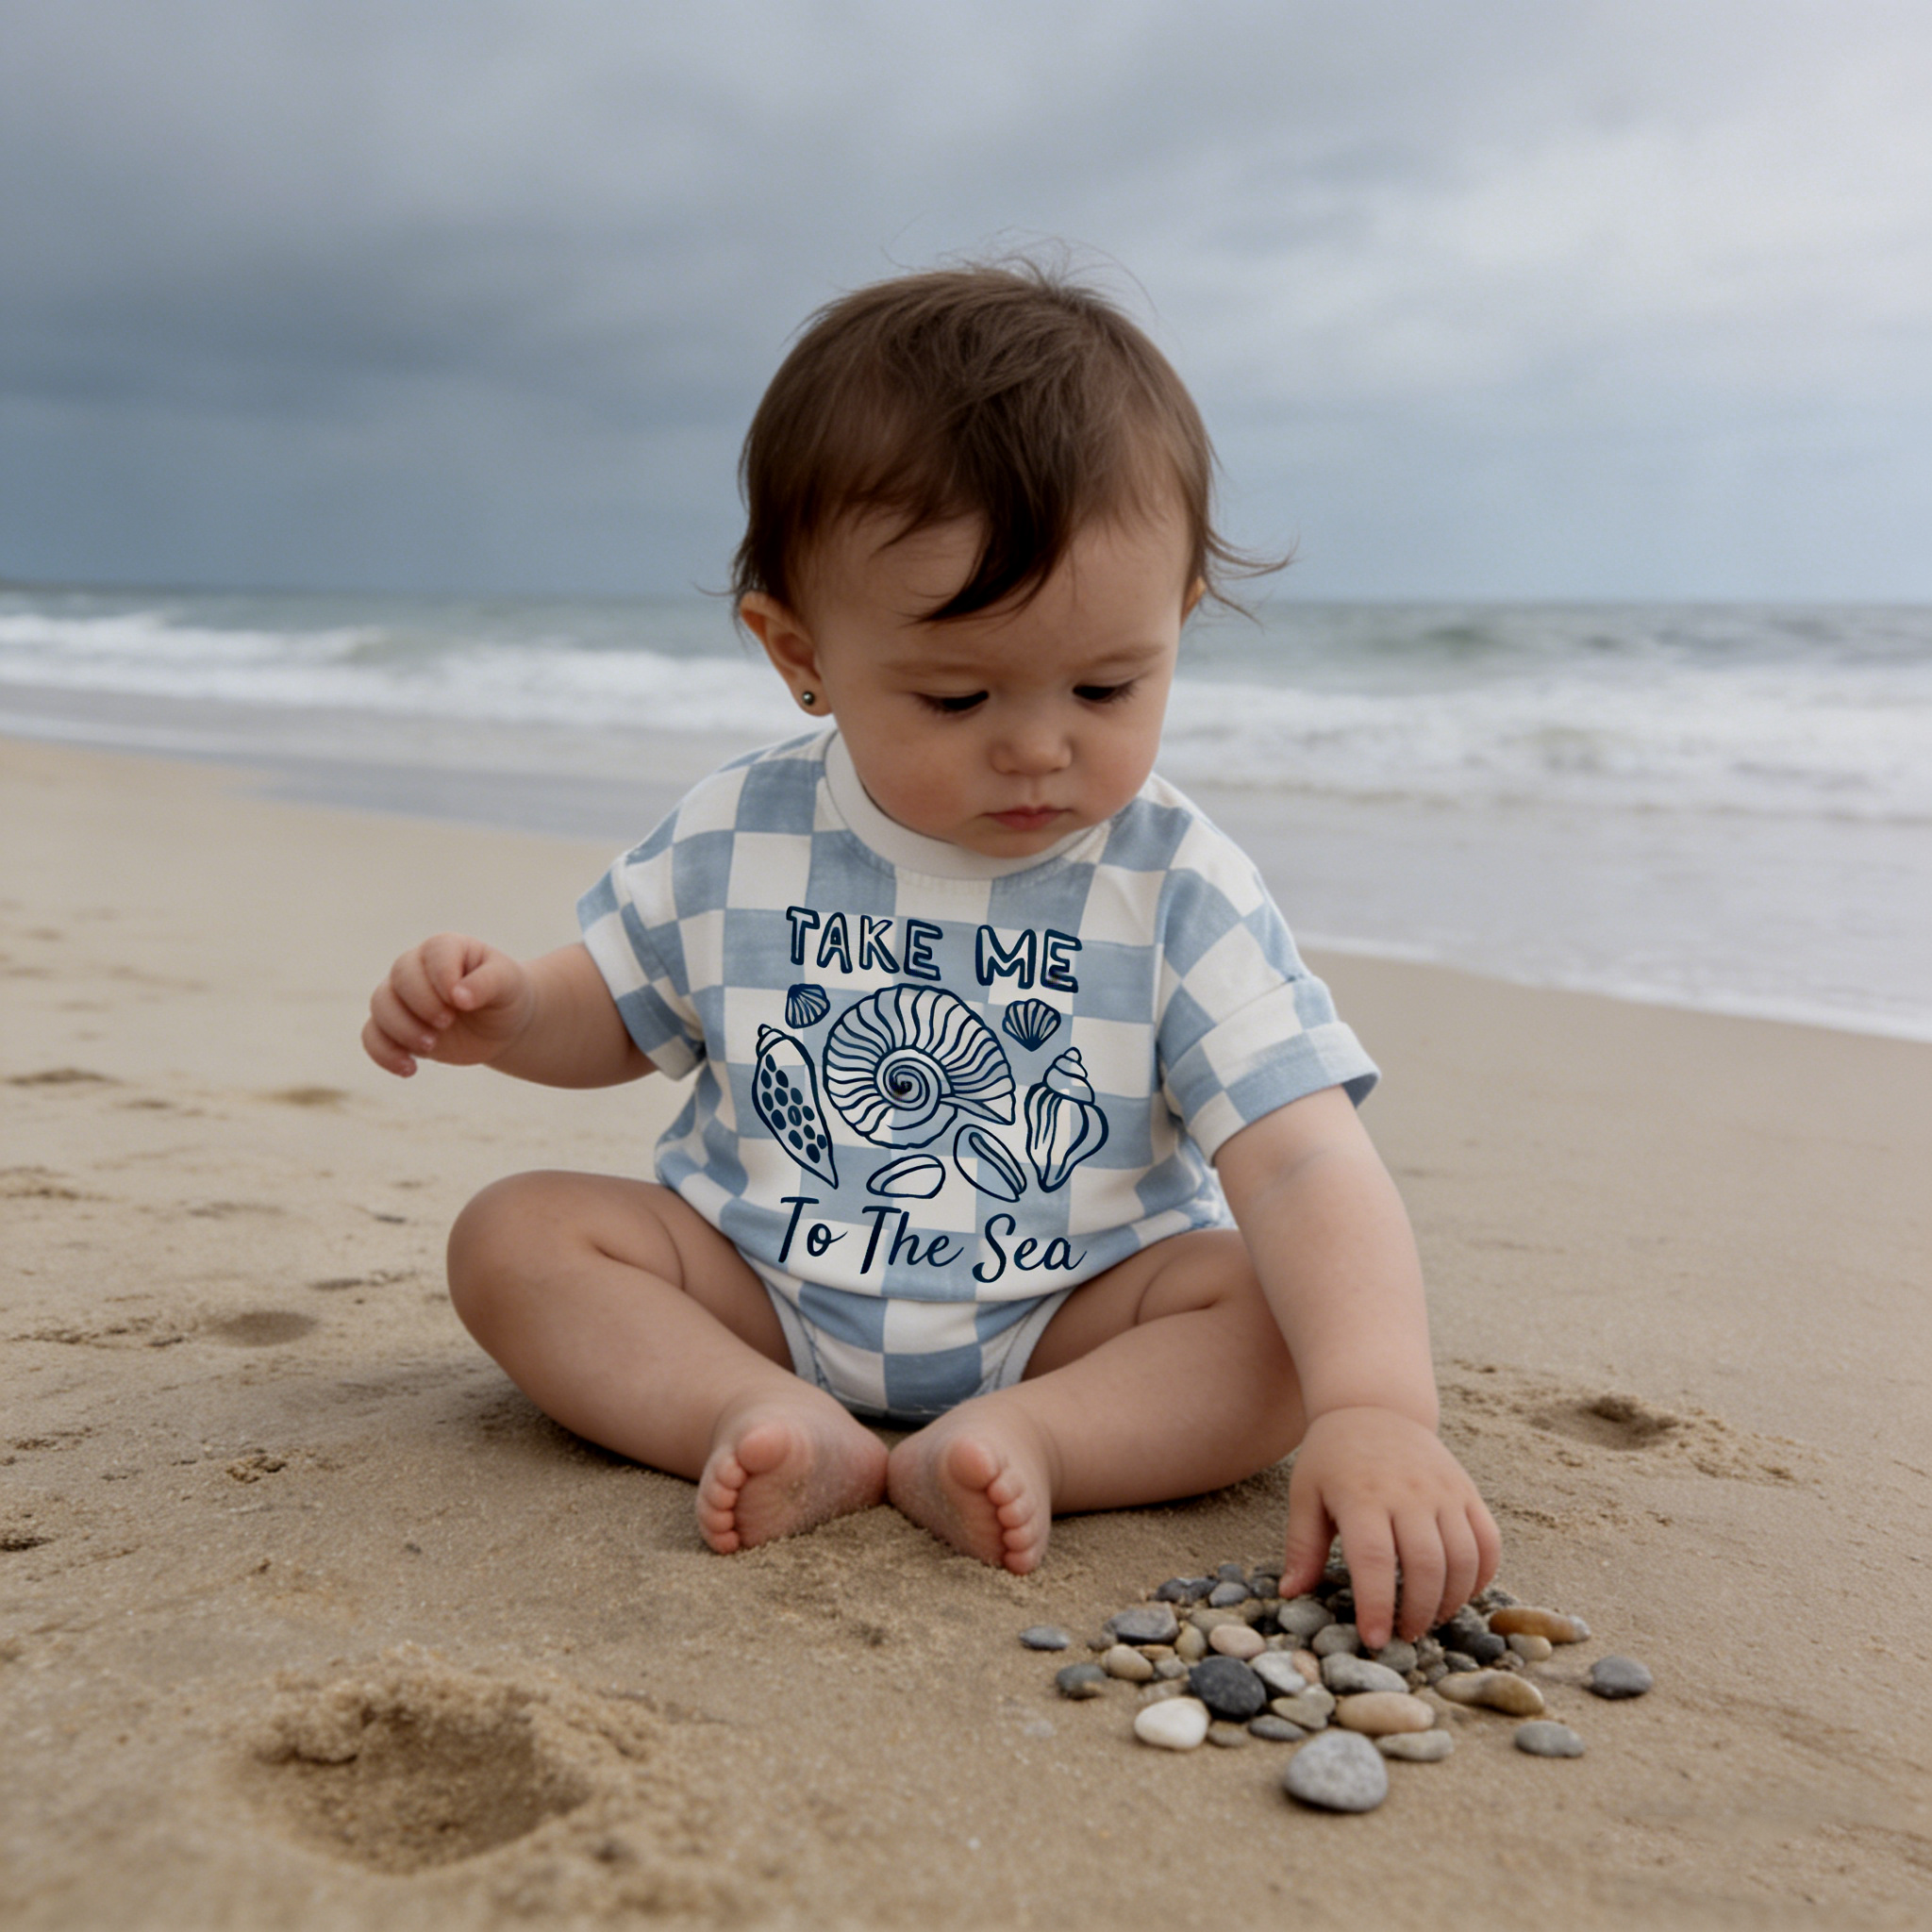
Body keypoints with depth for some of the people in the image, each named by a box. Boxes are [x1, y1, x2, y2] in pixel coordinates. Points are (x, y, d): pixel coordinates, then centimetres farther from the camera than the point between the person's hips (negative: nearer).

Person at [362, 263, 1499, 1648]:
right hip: (756, 1288, 3)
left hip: (1070, 1313, -2)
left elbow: (1306, 1166, -24)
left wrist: (1376, 1408, -41)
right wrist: (502, 1011, -12)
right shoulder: (737, 842, -7)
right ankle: (785, 1426, -29)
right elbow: (623, 1011, 13)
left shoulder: (1177, 893, -15)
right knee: (516, 1234, -15)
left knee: (1286, 1310, -24)